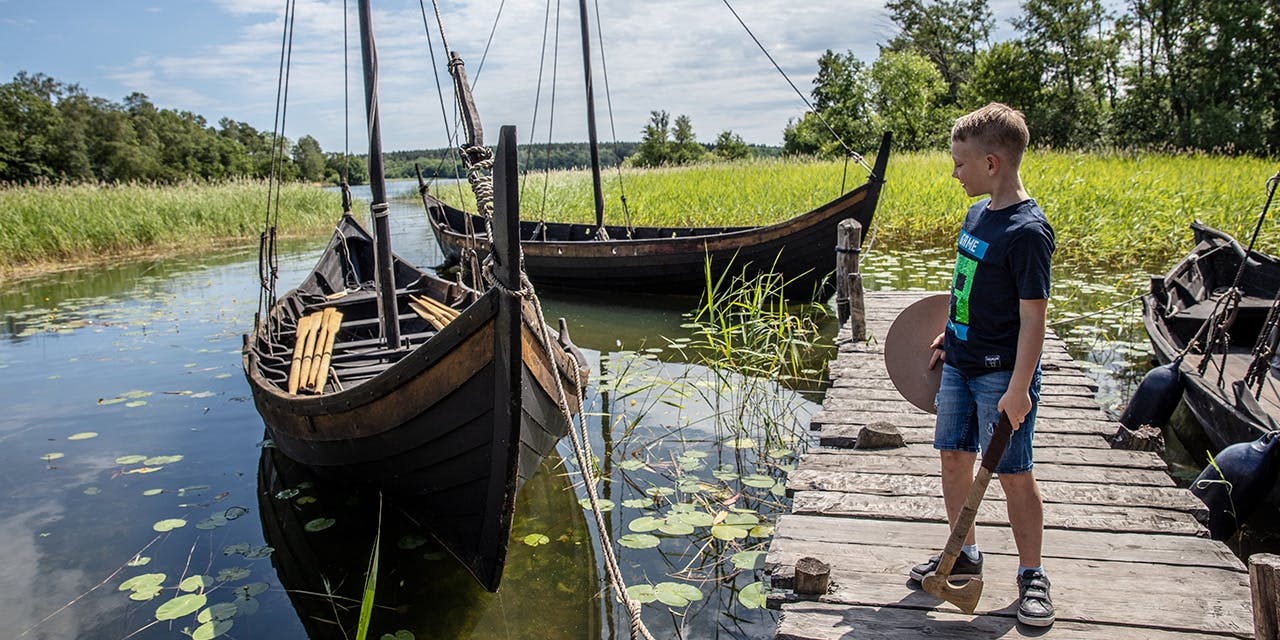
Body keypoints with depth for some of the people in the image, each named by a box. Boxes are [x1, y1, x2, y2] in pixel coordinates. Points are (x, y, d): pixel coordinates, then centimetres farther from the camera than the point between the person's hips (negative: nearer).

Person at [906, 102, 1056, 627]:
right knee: (953, 457, 14)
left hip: (1002, 375, -8)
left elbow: (1033, 315, -20)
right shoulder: (977, 213, 6)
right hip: (959, 365, 8)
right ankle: (964, 555, 31)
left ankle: (1031, 574, 22)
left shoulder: (1027, 231, -19)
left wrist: (1019, 388, -22)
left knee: (1013, 474, 4)